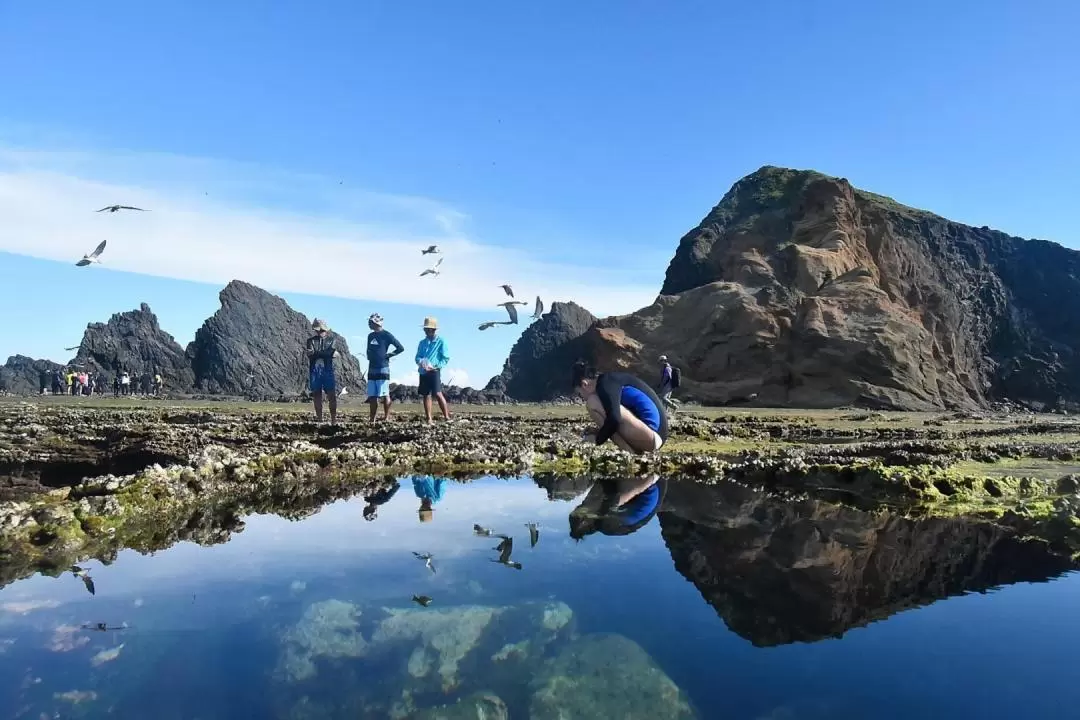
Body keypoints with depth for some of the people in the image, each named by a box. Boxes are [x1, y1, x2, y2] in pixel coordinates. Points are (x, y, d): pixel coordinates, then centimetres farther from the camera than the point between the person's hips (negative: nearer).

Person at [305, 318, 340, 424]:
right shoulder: (311, 340, 9)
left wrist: (315, 353, -17)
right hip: (314, 370, 2)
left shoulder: (332, 339, 7)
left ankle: (334, 419, -4)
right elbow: (310, 355, -7)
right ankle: (319, 419, 8)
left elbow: (330, 351, -8)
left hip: (327, 370, -2)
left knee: (332, 395, -6)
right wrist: (328, 354, -16)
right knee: (317, 395, 3)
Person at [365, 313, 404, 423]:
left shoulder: (386, 335, -5)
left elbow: (401, 348, -8)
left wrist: (389, 355, -7)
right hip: (372, 369, 7)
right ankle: (372, 420, 9)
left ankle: (386, 418, -2)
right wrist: (369, 357, 11)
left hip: (383, 369, -7)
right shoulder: (370, 336, 16)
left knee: (385, 395, -7)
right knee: (372, 396, 6)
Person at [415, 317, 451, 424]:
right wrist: (420, 361, -10)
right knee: (426, 395, 5)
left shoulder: (440, 342, 0)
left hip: (434, 372, -6)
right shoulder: (422, 343, 15)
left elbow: (446, 358, -3)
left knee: (438, 394, -16)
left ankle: (447, 417, -12)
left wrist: (436, 366, -16)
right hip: (423, 372, 6)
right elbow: (417, 357, 14)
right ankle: (429, 419, 9)